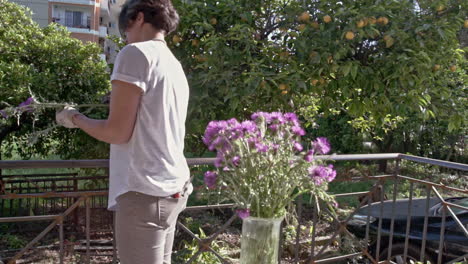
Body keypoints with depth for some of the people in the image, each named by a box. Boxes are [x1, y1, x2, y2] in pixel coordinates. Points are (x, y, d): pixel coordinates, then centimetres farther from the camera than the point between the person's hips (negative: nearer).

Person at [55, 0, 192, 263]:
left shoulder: (136, 53, -8)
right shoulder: (176, 66, 15)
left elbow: (117, 132, -13)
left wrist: (75, 118, 4)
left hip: (144, 192, -8)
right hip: (174, 189, 9)